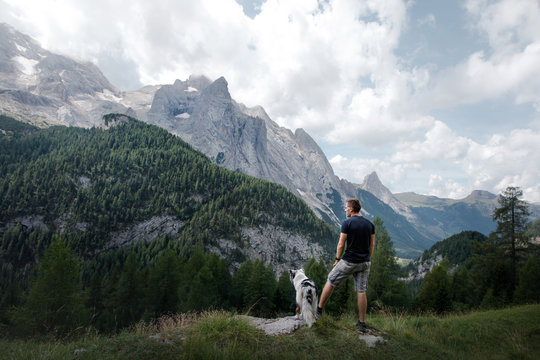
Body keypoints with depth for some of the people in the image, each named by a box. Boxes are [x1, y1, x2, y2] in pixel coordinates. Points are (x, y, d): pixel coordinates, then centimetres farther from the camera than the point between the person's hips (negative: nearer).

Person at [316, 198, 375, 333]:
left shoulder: (347, 223, -12)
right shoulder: (370, 224, 5)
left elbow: (341, 245, -12)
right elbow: (372, 245, 10)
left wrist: (337, 259, 1)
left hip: (349, 261, -5)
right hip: (365, 263, 5)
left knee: (330, 282, 11)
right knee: (361, 291, 12)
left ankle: (319, 310, 22)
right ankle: (362, 323, 18)